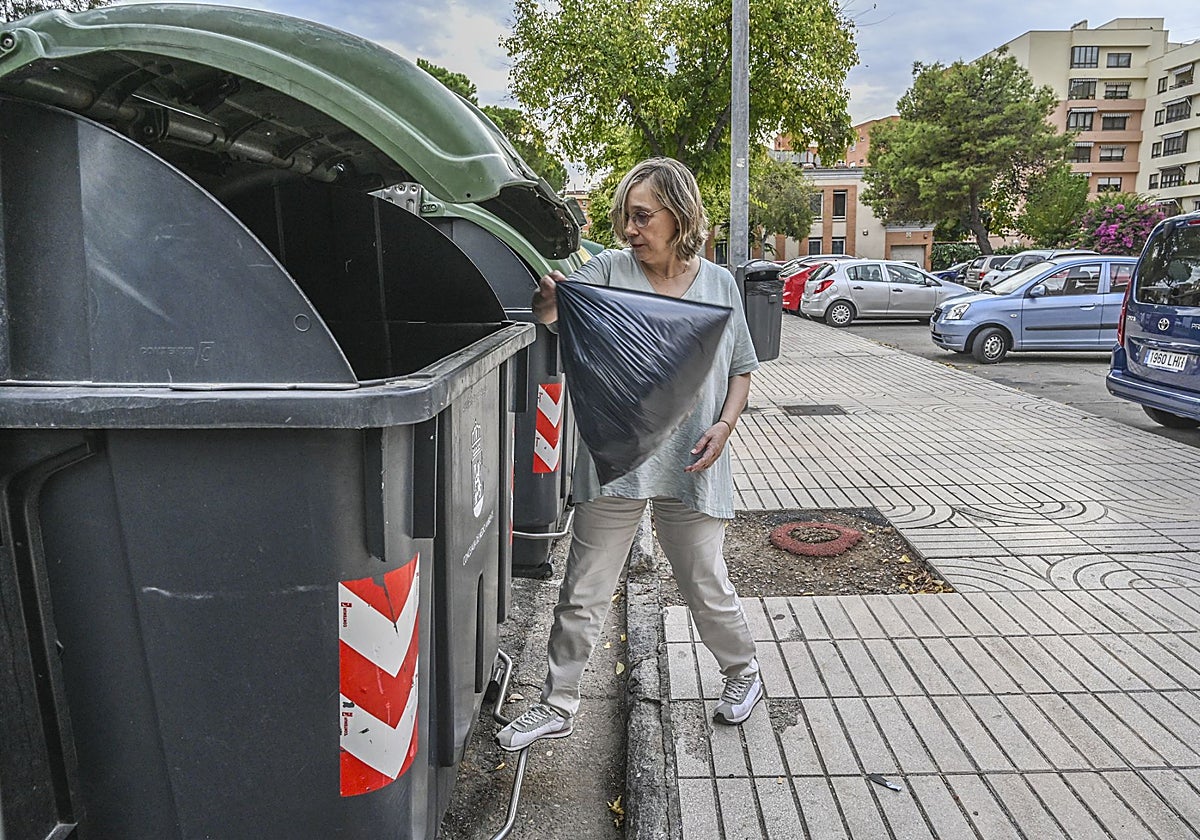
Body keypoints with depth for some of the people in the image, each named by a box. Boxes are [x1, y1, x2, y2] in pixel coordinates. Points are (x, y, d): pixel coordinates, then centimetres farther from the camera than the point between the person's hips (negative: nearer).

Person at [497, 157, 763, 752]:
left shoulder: (718, 284, 4)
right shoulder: (608, 270, -1)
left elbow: (741, 370, 11)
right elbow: (554, 314, -17)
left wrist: (724, 426, -6)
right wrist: (548, 297, -41)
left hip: (690, 467, 1)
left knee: (707, 586, 14)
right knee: (583, 592, 8)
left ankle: (742, 672, 43)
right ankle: (557, 706, 26)